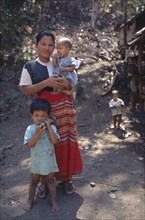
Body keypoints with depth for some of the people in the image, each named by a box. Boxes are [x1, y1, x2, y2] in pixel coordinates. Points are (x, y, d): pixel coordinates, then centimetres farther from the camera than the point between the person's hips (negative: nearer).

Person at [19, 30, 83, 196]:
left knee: (65, 141, 4)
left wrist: (67, 84, -9)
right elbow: (26, 90, -5)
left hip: (64, 108, 3)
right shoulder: (30, 66, 2)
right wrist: (46, 83, -18)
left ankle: (65, 177, 21)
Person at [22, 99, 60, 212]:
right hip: (36, 160, 1)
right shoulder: (30, 129, -14)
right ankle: (30, 200, 39)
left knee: (50, 180, 16)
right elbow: (29, 145, -20)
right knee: (34, 181, 18)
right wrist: (38, 133, -31)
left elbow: (55, 141, -27)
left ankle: (53, 201, 30)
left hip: (49, 160, 0)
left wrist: (49, 126, -29)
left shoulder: (52, 127, -14)